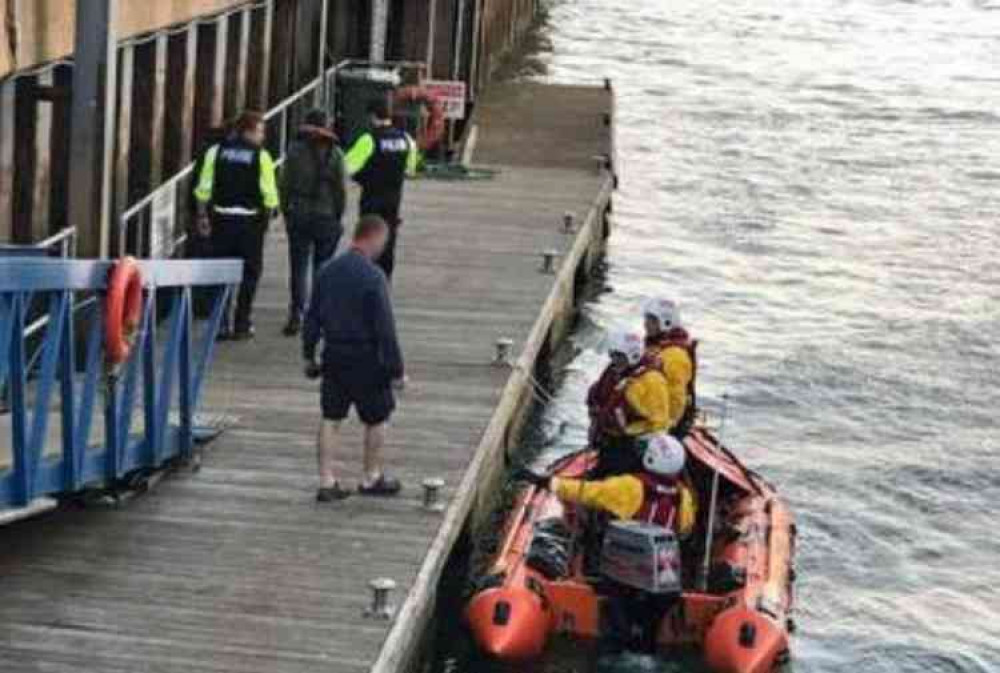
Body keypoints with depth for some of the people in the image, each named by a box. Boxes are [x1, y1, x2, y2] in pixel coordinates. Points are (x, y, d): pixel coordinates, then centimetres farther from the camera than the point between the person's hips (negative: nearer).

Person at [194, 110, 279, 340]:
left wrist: (203, 215, 11)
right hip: (250, 220, -3)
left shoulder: (216, 151, 3)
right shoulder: (261, 156, -7)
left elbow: (204, 188, 2)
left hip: (221, 218, 3)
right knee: (249, 273, 8)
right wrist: (268, 215, 7)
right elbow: (270, 194, -9)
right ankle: (242, 325, 8)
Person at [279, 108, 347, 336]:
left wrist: (286, 211, 7)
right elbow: (340, 188, -1)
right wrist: (337, 216, 9)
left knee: (298, 267, 3)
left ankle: (297, 313, -6)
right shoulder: (334, 153, -3)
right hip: (326, 216, 1)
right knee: (323, 266, 10)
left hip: (299, 215, 0)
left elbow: (285, 184, -2)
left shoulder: (295, 150, -3)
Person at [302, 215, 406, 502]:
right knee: (376, 419, 13)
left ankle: (327, 482, 12)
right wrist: (396, 369, -12)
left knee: (330, 419, 11)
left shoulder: (328, 271, 2)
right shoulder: (373, 276, -18)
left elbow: (312, 317, 9)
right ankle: (372, 479, 24)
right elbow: (385, 328, -18)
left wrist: (309, 356, 19)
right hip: (365, 360, -6)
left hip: (334, 356, 6)